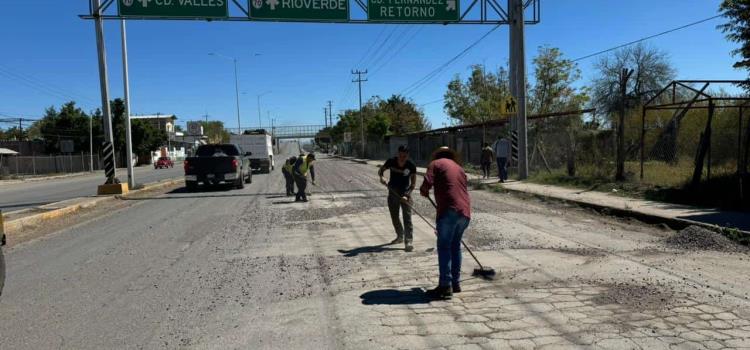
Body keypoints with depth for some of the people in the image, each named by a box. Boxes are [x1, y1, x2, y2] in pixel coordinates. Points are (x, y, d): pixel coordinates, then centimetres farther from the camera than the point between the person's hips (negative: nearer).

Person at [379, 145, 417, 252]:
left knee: (407, 217, -12)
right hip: (393, 192, 3)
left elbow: (413, 183, -9)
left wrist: (408, 194, -23)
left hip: (405, 193, -3)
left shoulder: (411, 165, -13)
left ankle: (408, 241, -14)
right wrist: (381, 177, -17)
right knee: (394, 216, 15)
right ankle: (400, 236, 35)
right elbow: (381, 170, 6)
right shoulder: (391, 161, -8)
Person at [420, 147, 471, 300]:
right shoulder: (459, 167, 26)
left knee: (444, 247, -4)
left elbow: (427, 184, -8)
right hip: (465, 211, 7)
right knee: (455, 245, 17)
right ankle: (456, 283, 21)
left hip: (449, 210, -6)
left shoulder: (436, 163, 7)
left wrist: (424, 192, 13)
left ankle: (445, 286, -8)